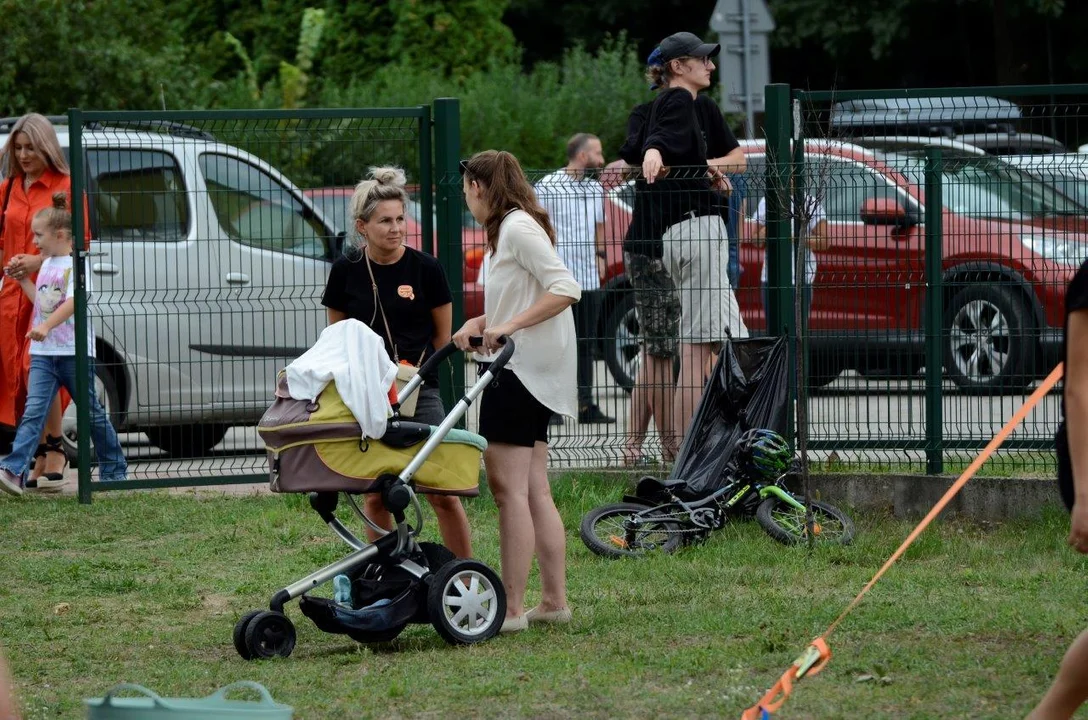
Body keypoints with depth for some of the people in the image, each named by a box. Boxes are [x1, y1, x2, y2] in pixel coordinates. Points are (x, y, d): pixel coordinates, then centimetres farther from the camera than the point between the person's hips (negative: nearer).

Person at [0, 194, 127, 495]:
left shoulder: (75, 264, -10)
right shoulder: (46, 265, 16)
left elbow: (73, 301, -25)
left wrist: (46, 326, -37)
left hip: (74, 351, -6)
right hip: (43, 353, 6)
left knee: (91, 412, 7)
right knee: (33, 411, -9)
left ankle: (113, 468, 22)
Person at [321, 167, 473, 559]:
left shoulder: (425, 268, -3)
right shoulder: (347, 270, 2)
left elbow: (443, 336, 7)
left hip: (419, 393, -2)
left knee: (442, 492, -7)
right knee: (375, 496, 3)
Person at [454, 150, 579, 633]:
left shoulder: (518, 227, -11)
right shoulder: (512, 227, 20)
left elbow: (565, 289, -21)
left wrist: (509, 326, -24)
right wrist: (482, 322, 8)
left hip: (520, 372, -11)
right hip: (533, 374, 11)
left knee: (509, 487, -11)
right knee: (534, 491, 10)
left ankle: (513, 607, -13)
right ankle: (555, 601, 12)